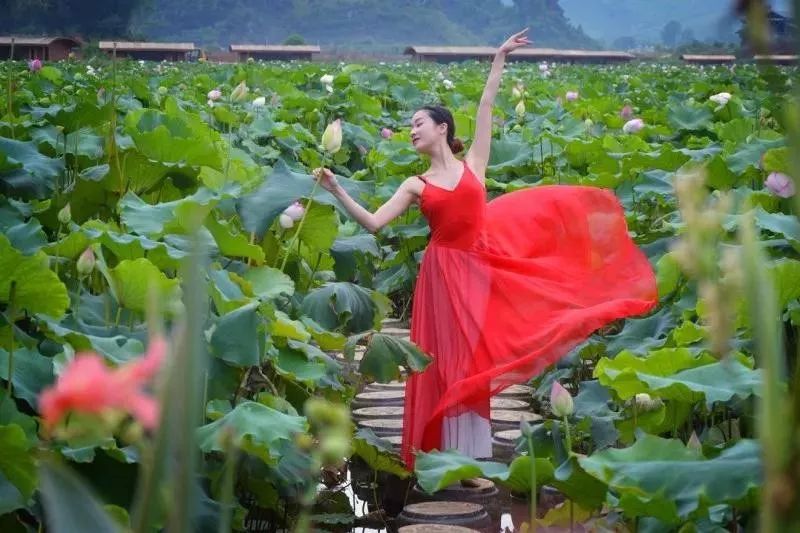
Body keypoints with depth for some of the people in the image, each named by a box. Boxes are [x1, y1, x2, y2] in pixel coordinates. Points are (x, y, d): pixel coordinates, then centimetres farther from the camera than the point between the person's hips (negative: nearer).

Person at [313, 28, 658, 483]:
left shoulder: (473, 164, 5)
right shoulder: (415, 186, 5)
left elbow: (486, 110, 2)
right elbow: (373, 223, -2)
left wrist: (499, 60, 0)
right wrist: (337, 191, -9)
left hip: (481, 268, 0)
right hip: (446, 273, 0)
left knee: (475, 360, 5)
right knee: (454, 361, 1)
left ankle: (472, 460, 13)